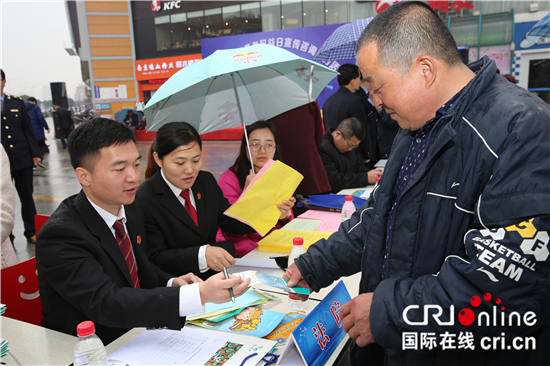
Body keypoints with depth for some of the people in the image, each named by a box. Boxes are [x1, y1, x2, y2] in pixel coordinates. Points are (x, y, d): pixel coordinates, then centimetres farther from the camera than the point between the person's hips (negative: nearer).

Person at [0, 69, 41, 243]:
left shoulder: (17, 102, 7)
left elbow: (28, 129, 7)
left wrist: (35, 153, 4)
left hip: (22, 158, 2)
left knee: (27, 197, 9)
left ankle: (30, 232, 22)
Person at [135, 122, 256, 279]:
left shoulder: (207, 181, 5)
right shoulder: (143, 200, -15)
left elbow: (229, 222, 7)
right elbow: (154, 259, -17)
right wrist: (201, 255, -32)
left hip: (214, 277, 5)